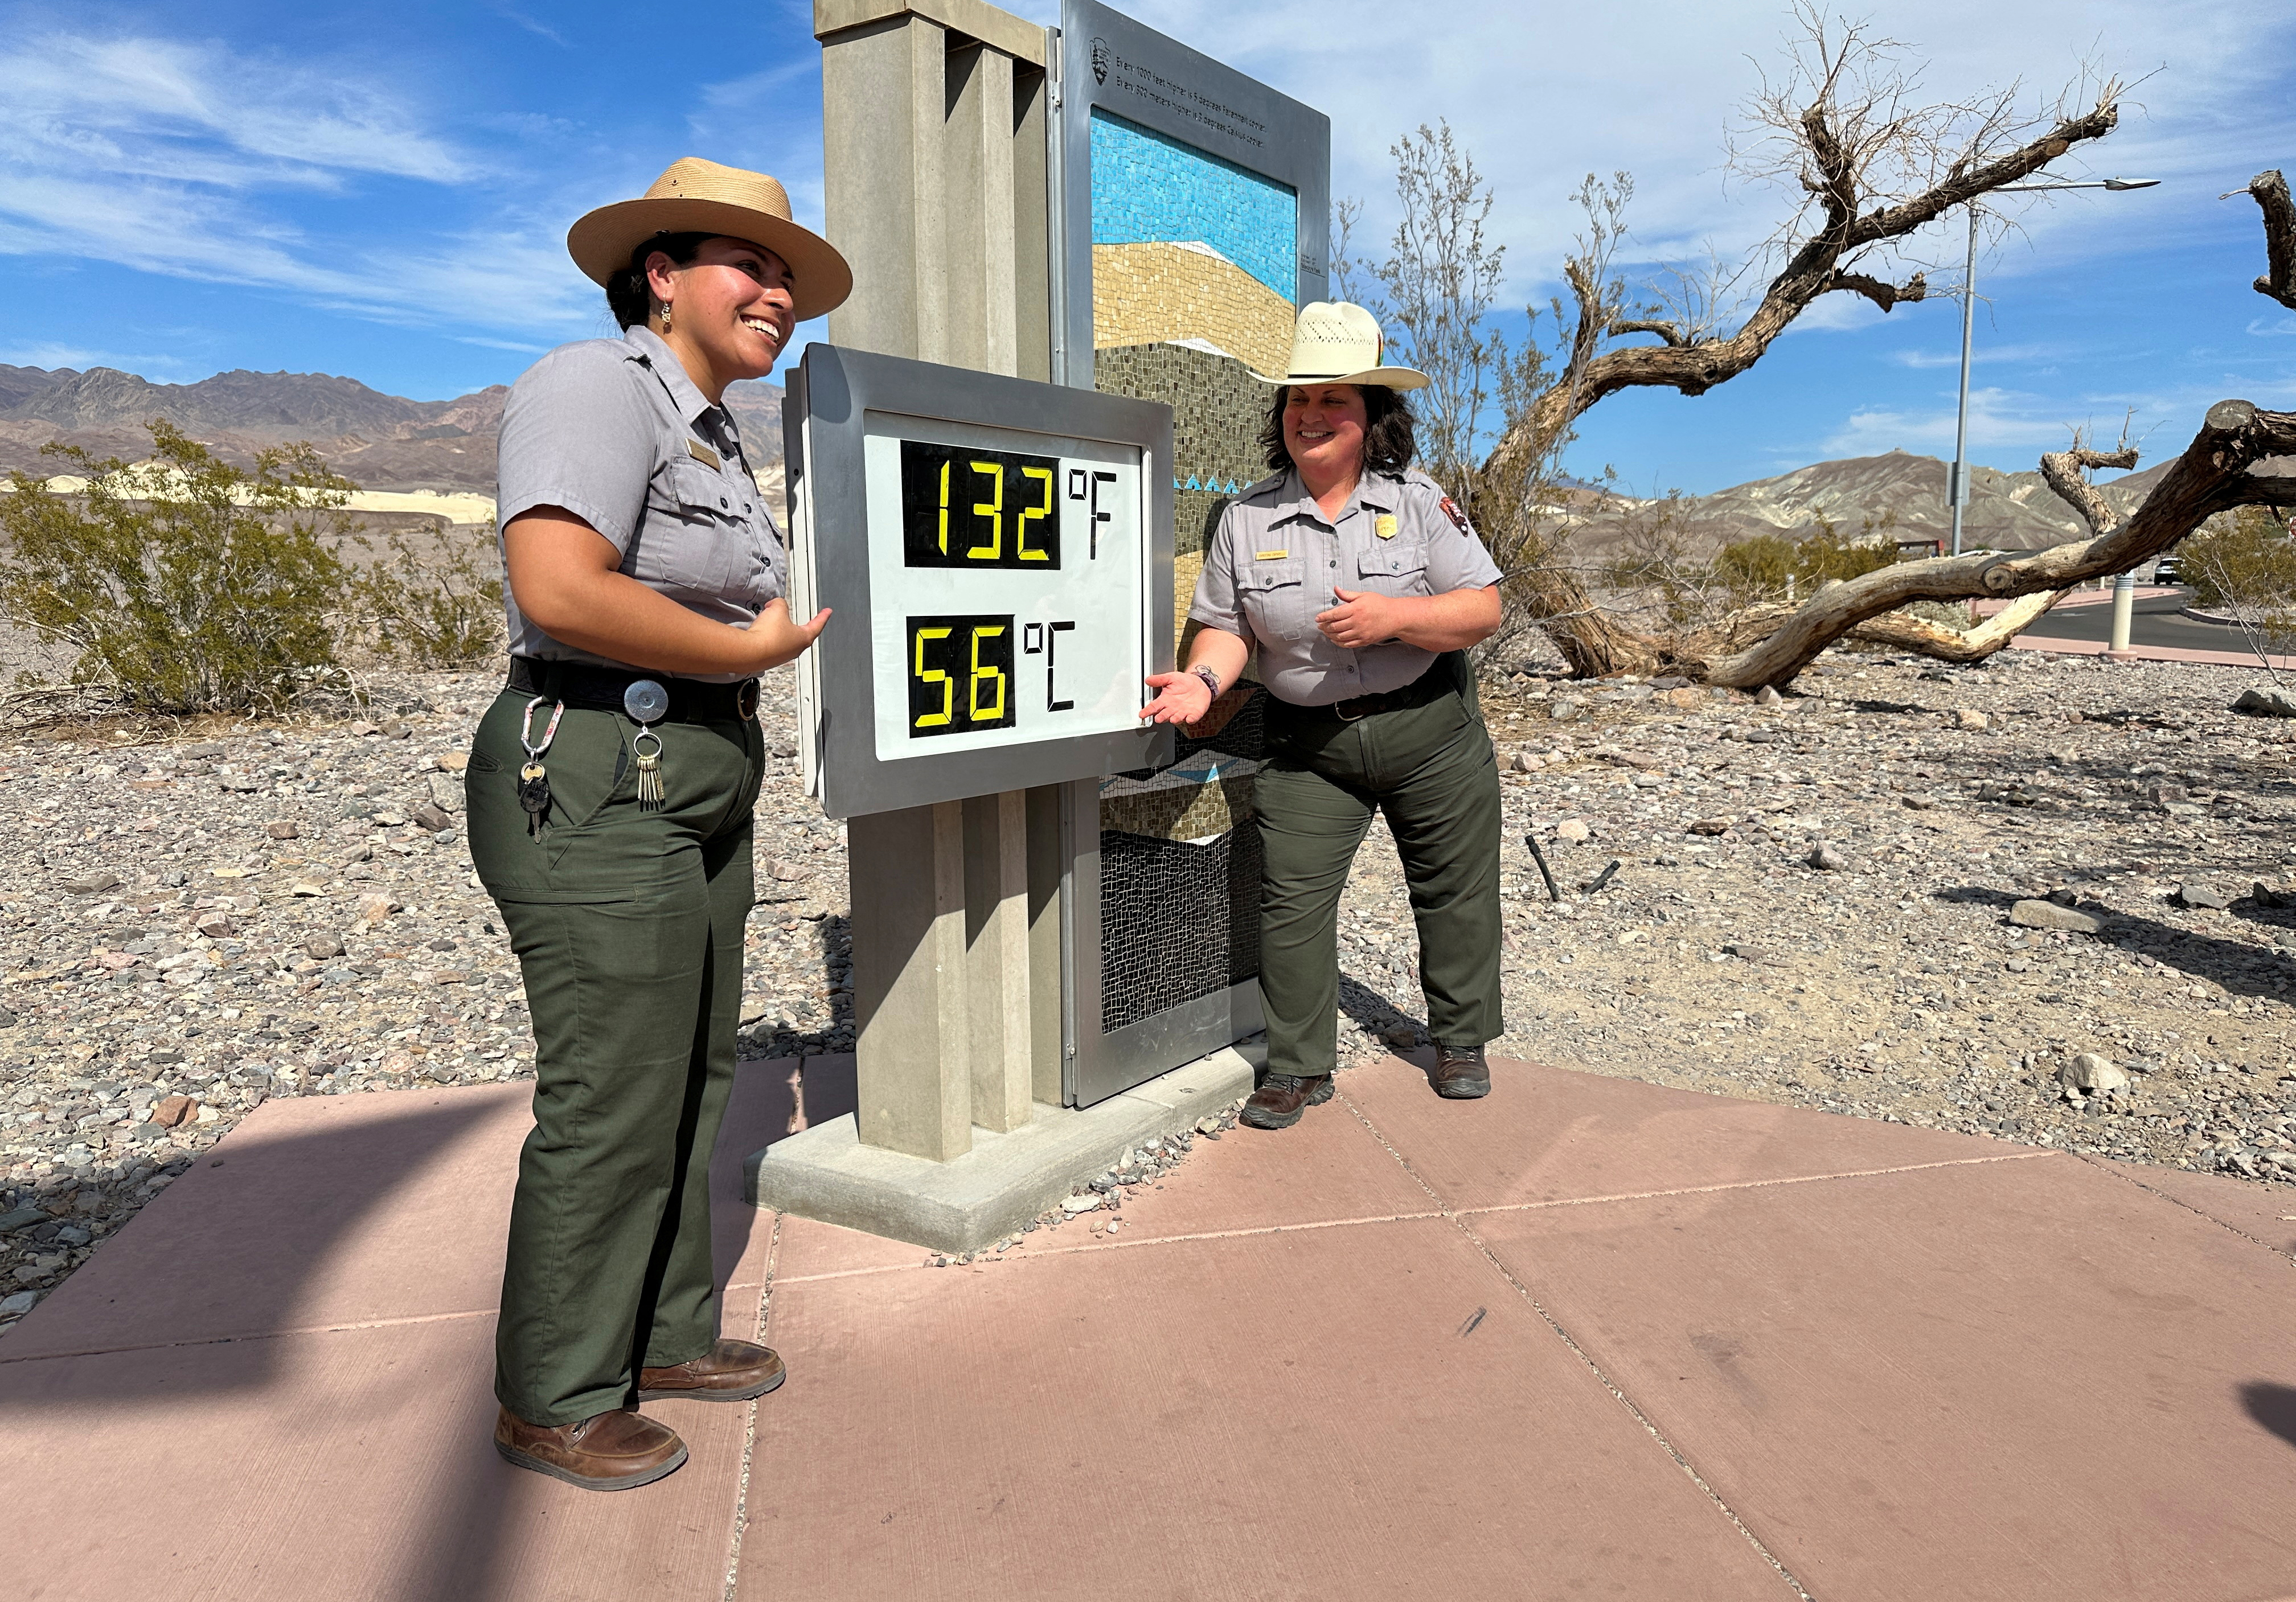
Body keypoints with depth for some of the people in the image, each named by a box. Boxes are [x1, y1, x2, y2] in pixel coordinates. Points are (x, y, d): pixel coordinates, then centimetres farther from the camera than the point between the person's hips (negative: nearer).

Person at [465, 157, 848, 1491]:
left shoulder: (714, 434, 18)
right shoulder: (598, 385, -12)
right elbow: (560, 590, -26)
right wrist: (756, 647, -16)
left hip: (696, 788, 10)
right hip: (596, 786, -10)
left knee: (692, 1077, 16)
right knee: (613, 1102, -1)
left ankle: (664, 1335, 34)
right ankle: (556, 1402, 19)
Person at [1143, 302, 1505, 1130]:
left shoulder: (1420, 502, -3)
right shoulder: (1247, 519, 0)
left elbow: (1482, 610, -7)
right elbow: (1227, 624, 2)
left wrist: (1391, 617, -22)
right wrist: (1202, 679, -19)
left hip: (1430, 729, 0)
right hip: (1308, 744, 0)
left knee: (1453, 889, 10)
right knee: (1291, 898, -5)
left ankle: (1460, 1043, 32)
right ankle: (1298, 1067, 11)